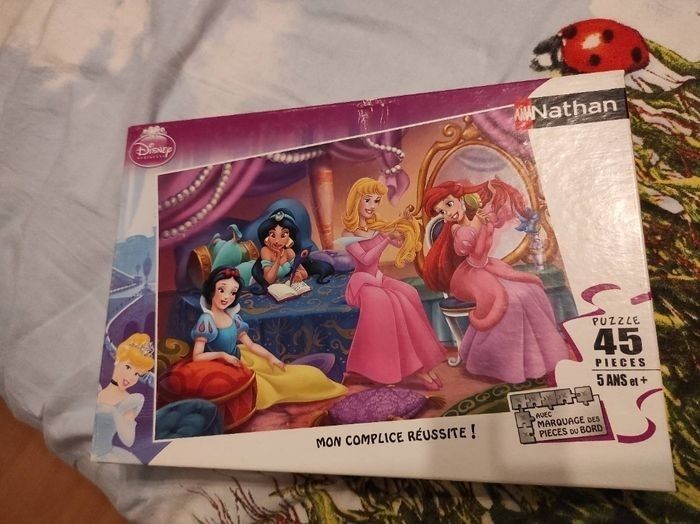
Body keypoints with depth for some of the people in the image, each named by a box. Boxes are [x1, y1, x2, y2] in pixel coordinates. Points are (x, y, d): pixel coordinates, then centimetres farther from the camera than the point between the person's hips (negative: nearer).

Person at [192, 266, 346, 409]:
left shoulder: (233, 317, -2)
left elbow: (250, 344, 4)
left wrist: (270, 356, -7)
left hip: (242, 361, 6)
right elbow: (196, 357, -22)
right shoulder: (206, 320, -20)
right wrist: (222, 355, -27)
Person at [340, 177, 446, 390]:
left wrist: (407, 225, -2)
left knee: (409, 294, -24)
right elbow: (365, 259, -20)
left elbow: (401, 243, 16)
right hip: (362, 282, -5)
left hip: (379, 278, 6)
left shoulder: (378, 226, 8)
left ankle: (416, 363, -22)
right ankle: (411, 366, -25)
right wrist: (386, 238, -23)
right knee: (382, 301, -35)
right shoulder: (349, 233, -8)